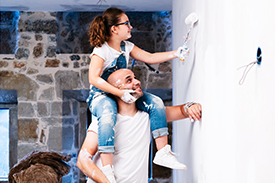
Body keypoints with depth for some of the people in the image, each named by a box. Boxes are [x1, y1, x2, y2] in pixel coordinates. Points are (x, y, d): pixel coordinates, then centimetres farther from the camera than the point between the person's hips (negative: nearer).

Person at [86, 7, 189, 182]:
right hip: (100, 95, -8)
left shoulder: (127, 47, 8)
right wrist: (120, 93, -30)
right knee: (108, 116, -40)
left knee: (156, 102, -8)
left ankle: (163, 153, -3)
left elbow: (150, 58, 10)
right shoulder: (101, 51, -16)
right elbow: (94, 78, -26)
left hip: (123, 93, 8)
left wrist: (176, 53, 1)